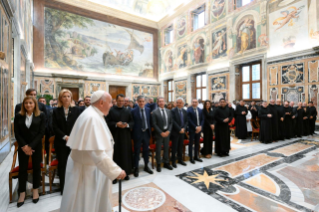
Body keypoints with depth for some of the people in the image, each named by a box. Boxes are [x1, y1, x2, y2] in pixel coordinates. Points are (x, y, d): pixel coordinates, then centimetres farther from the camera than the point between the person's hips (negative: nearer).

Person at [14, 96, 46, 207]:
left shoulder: (41, 115, -5)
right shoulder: (18, 116, 1)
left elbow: (41, 132, -7)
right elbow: (17, 133, 0)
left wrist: (31, 146, -13)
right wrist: (24, 146, -11)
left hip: (36, 146, -1)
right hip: (23, 146, 1)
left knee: (36, 168, 9)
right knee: (22, 169, 8)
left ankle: (35, 190, 26)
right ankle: (22, 193, 23)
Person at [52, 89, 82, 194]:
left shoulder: (76, 110, 3)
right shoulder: (56, 111, 5)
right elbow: (55, 127, 0)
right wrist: (65, 137, -11)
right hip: (61, 142, 1)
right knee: (62, 164, 8)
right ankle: (63, 187, 21)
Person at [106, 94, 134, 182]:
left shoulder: (128, 111, 8)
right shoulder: (111, 110, 1)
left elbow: (132, 122, 8)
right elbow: (107, 122, -4)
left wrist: (127, 125, -12)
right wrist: (116, 124, -17)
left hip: (125, 136, 2)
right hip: (114, 135, -2)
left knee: (126, 154, 7)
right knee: (115, 154, 1)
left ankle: (126, 172, 22)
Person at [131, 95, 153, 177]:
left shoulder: (148, 110, 3)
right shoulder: (133, 111, -9)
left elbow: (149, 121, 9)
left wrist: (149, 130, 5)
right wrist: (133, 133, -10)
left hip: (146, 133, 4)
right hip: (138, 133, -4)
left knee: (146, 150, 16)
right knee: (136, 151, 7)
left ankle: (146, 166, 32)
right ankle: (136, 168, 23)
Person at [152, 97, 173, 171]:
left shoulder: (168, 111, 6)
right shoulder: (155, 112, -9)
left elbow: (171, 122, 7)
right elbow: (154, 124, -11)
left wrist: (168, 131, -7)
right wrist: (161, 133, -15)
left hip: (167, 132, 4)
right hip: (159, 133, -4)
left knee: (166, 148, 14)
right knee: (158, 150, 7)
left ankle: (166, 163, 30)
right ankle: (158, 164, 22)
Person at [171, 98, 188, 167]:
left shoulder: (185, 111, 10)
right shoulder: (173, 111, -9)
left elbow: (186, 121, 9)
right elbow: (173, 121, -15)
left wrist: (183, 128, -7)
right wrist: (179, 129, -17)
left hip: (182, 132, 5)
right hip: (175, 132, -5)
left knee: (180, 147, 14)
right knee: (174, 147, 3)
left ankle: (180, 160, 27)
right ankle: (173, 161, 16)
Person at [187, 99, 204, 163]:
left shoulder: (200, 110, 9)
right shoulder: (189, 110, -9)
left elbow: (202, 119, 9)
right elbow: (189, 120, -14)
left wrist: (200, 127, -6)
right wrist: (195, 127, -16)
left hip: (199, 129, 6)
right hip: (192, 129, -5)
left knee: (197, 143, 13)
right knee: (191, 143, 4)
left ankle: (196, 156, 26)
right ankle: (191, 157, 15)